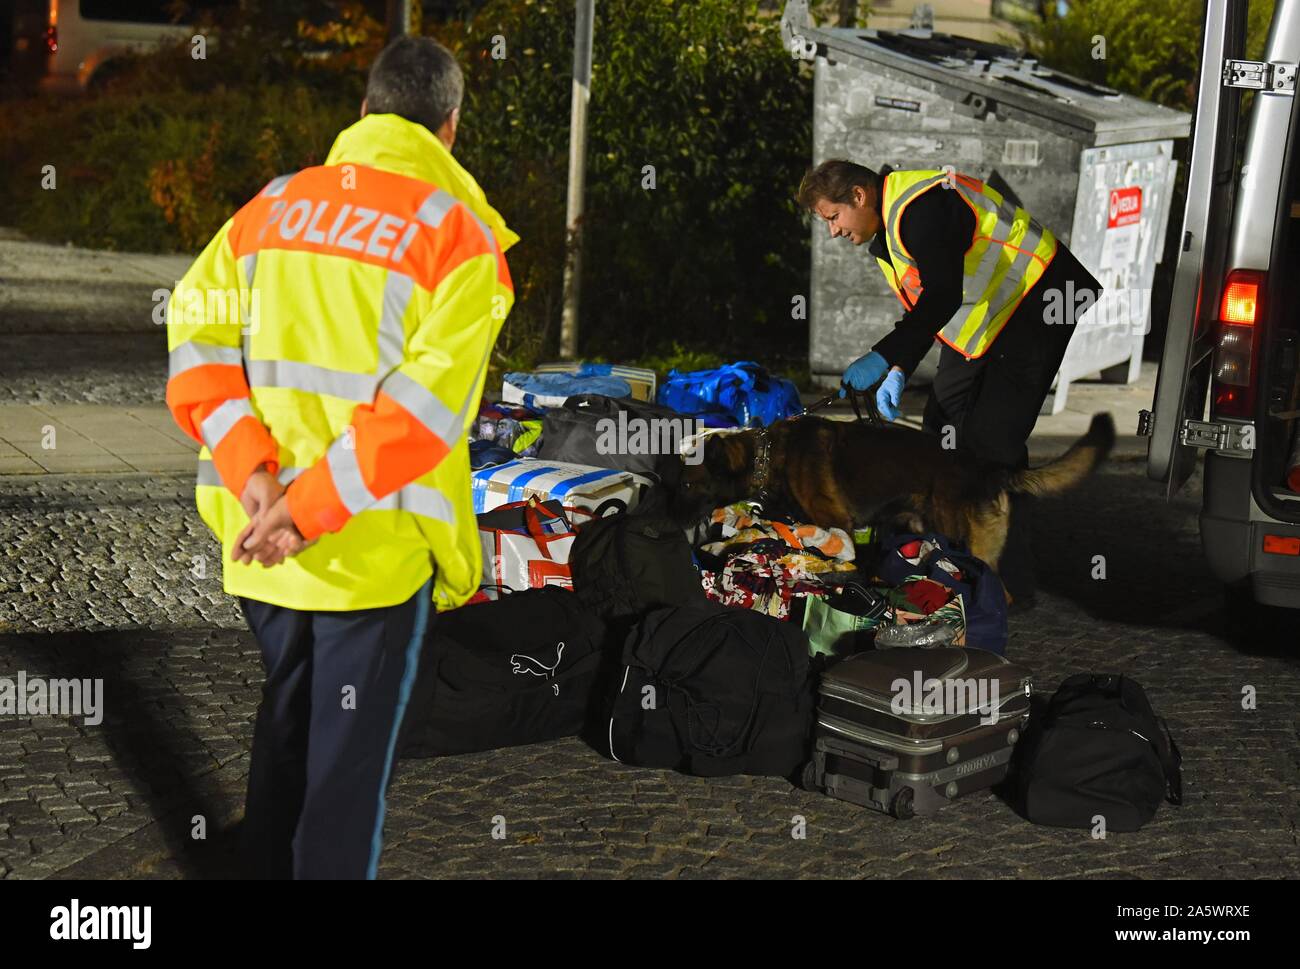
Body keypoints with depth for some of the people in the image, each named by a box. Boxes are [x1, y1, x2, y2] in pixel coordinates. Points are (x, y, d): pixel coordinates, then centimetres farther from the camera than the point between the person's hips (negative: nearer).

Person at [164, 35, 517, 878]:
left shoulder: (273, 204, 6)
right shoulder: (458, 232, -8)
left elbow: (196, 339, -1)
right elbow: (426, 406, -19)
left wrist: (253, 474, -9)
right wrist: (310, 509, -17)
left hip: (261, 543, 5)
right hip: (375, 549, -5)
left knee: (285, 721, 23)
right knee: (350, 751, 7)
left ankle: (271, 866, 37)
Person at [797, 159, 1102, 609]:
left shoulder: (919, 207, -23)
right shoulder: (886, 230, 11)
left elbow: (941, 297, -33)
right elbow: (921, 308, 15)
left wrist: (883, 358, -37)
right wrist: (899, 372, 2)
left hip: (1035, 313, -11)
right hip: (981, 327, 11)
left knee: (992, 442, -15)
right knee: (942, 429, 9)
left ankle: (1012, 583, -10)